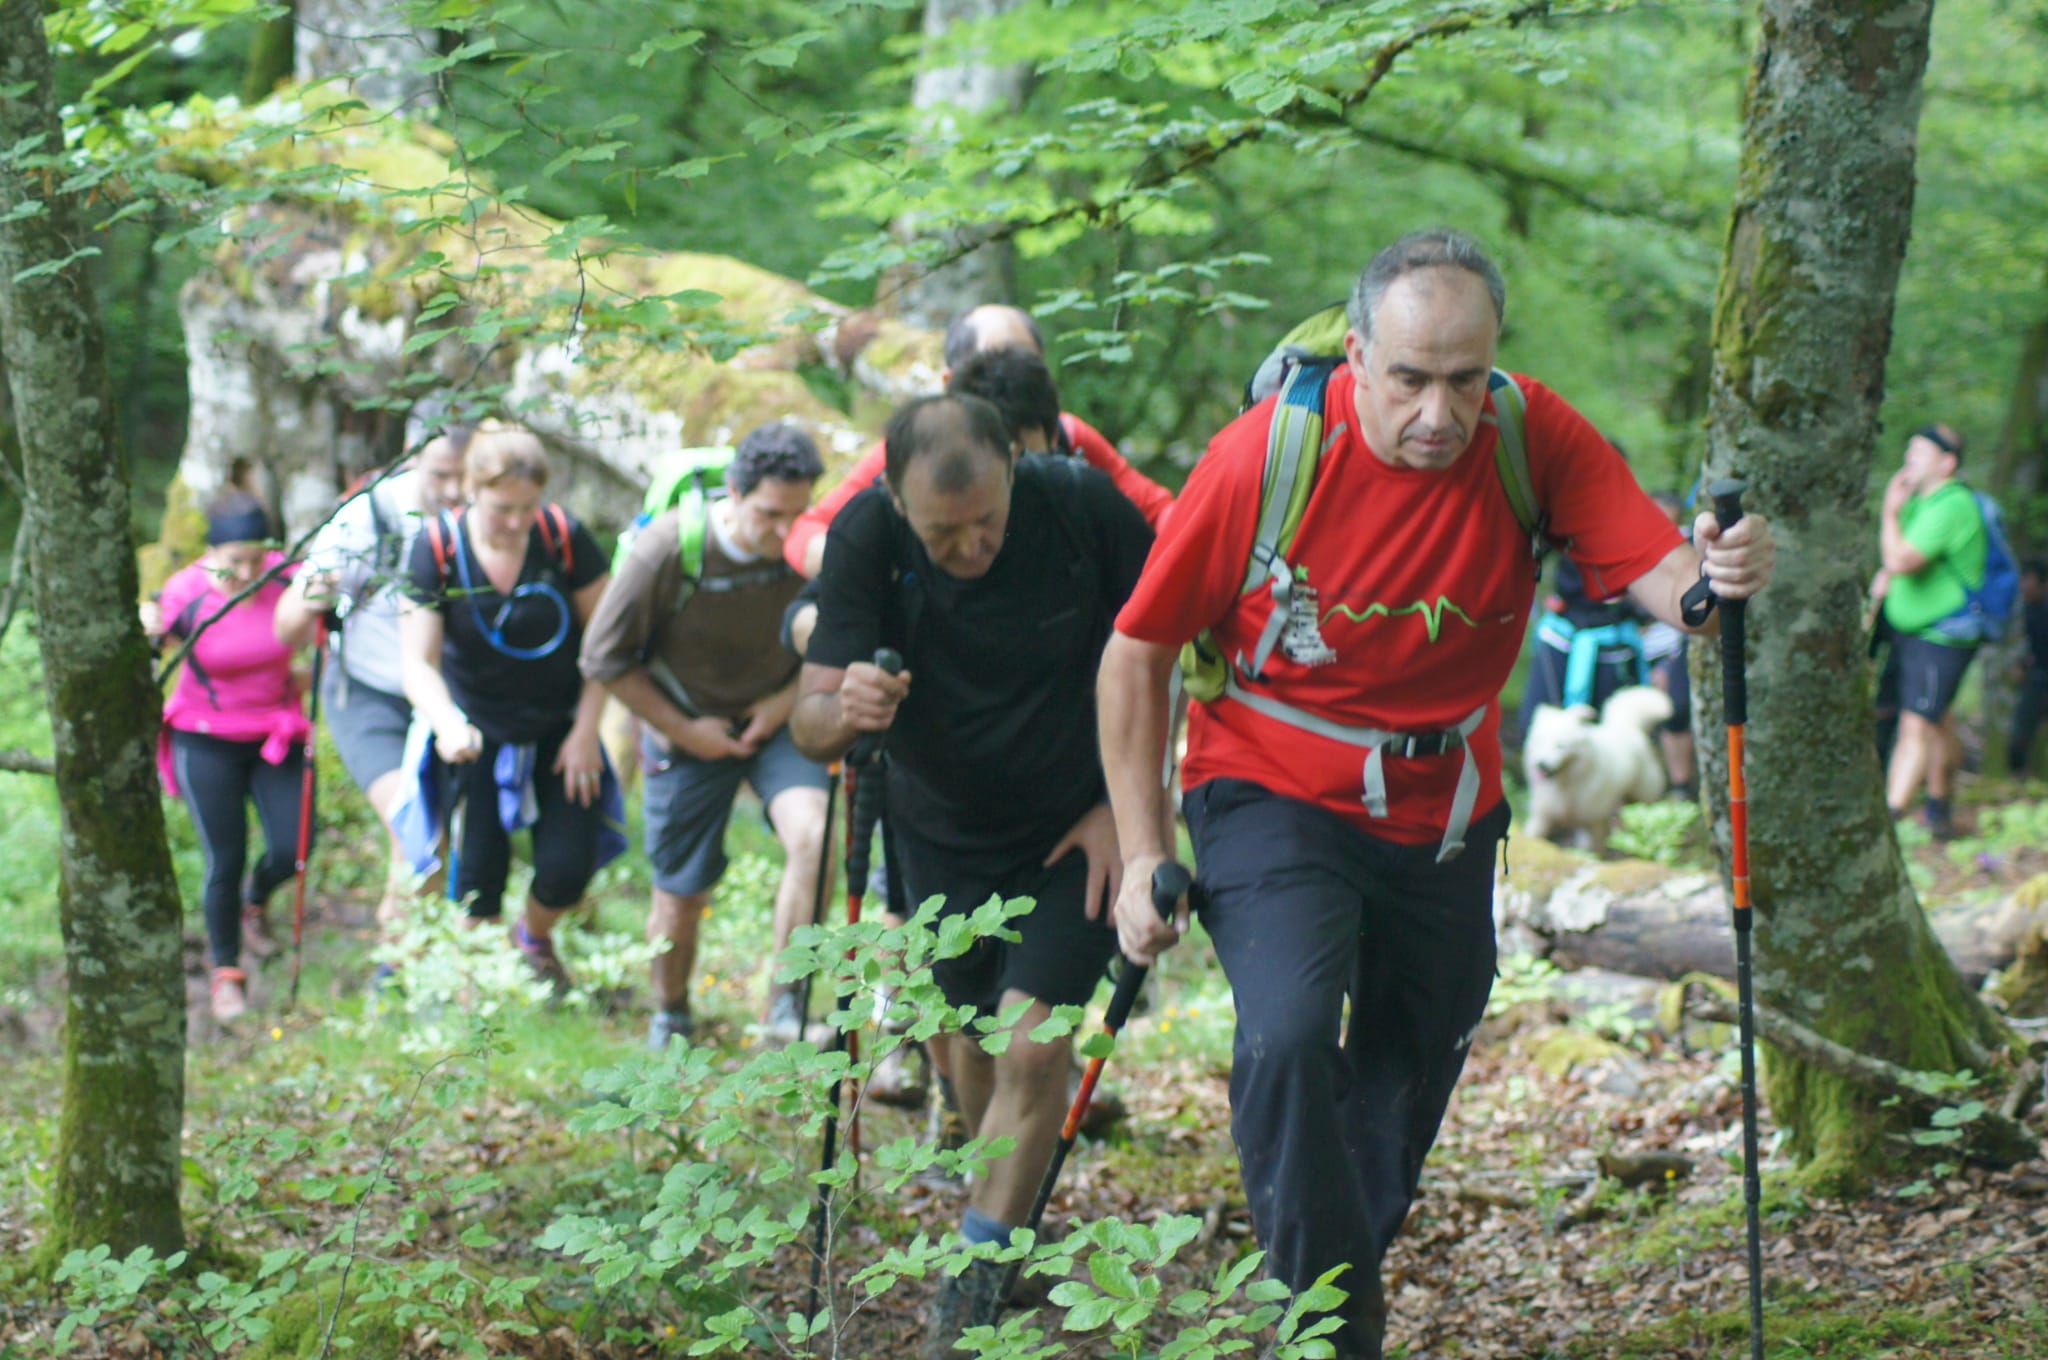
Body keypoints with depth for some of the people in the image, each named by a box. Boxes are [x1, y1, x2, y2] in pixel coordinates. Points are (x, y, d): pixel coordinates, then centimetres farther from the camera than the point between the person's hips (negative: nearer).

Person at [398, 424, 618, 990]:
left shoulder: (564, 537, -16)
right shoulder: (437, 550, -18)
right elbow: (417, 662, -19)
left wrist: (585, 731, -10)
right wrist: (448, 724, -39)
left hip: (558, 729, 1)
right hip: (477, 731, -1)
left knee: (568, 868, -5)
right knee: (477, 873, -4)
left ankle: (534, 938, 30)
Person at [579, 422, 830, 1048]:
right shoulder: (667, 550, -25)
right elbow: (605, 659, -11)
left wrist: (788, 699, -11)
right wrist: (684, 731, -9)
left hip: (775, 721, 1)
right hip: (691, 731, -1)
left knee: (813, 836, -26)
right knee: (681, 897, 7)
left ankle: (788, 1006, -14)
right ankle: (670, 1019, 36)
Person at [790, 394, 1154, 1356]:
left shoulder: (1082, 509, -23)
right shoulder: (866, 537, -21)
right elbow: (809, 727, -22)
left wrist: (1125, 808, -10)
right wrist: (842, 711, -47)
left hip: (1074, 837, -2)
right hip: (943, 838, 2)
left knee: (1033, 1047, -13)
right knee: (969, 1047, 11)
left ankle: (977, 1272, 0)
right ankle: (1016, 1228, 35)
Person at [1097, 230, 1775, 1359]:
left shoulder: (1536, 440, -15)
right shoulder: (1264, 454, -21)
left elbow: (1660, 575, -26)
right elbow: (1138, 654, -10)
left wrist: (1712, 580, -51)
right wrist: (1141, 853, -12)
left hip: (1444, 816, 4)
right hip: (1276, 798, -3)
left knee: (1408, 1079, 16)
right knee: (1287, 1036, -27)